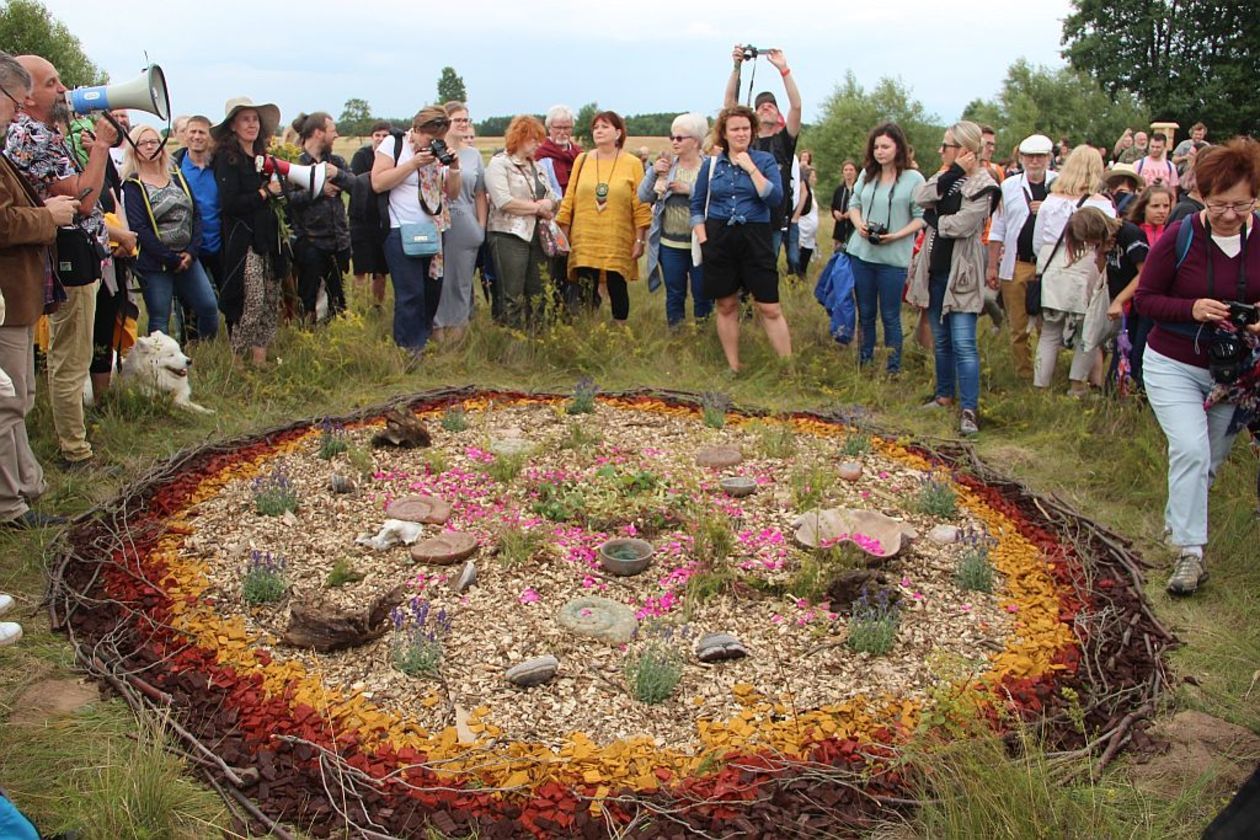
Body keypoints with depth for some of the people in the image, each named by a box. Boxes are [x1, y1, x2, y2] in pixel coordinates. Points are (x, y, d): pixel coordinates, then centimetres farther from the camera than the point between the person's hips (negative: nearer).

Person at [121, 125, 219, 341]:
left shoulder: (177, 177, 12)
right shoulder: (132, 185, -4)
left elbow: (195, 215, 7)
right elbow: (139, 228, -12)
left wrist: (191, 251, -7)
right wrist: (171, 259, -14)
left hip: (186, 258, 5)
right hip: (154, 264, -5)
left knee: (209, 307, 0)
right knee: (159, 319, -1)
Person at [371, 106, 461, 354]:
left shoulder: (438, 151, 11)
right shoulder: (393, 144, -4)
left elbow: (453, 194, 12)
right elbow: (378, 183, -14)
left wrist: (454, 169, -7)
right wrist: (414, 163, -17)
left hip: (432, 232, 6)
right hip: (402, 232, -6)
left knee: (433, 291, 10)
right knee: (411, 294, -7)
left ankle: (425, 341, 25)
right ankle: (410, 350, 2)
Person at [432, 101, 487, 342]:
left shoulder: (474, 154, 12)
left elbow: (480, 194, 14)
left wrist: (481, 227, 8)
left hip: (465, 225, 3)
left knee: (461, 281, 6)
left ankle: (457, 332, 14)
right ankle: (436, 329, 9)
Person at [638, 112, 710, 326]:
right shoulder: (666, 166, 8)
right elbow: (644, 197, 5)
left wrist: (690, 189, -20)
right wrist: (653, 173, -9)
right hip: (670, 244, 3)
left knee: (702, 295, 6)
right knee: (674, 295, 13)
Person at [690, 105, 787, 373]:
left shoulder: (765, 160, 3)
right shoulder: (712, 164, 8)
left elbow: (775, 199, -11)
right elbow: (697, 206, 12)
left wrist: (751, 168, -13)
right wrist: (702, 239, -1)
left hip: (755, 239, -2)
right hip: (718, 239, 2)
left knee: (769, 308, -5)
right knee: (726, 306, 8)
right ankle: (733, 368, 18)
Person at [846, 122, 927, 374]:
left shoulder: (913, 179, -6)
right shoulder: (867, 174, 8)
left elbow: (921, 218, -7)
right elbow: (854, 205, 16)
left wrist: (897, 235, -19)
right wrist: (858, 224, -4)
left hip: (893, 257, -4)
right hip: (861, 252, 4)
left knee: (890, 316, 2)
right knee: (865, 312, 14)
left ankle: (893, 369, 12)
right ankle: (863, 361, 26)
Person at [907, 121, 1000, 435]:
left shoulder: (982, 186, -11)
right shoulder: (948, 177, 10)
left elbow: (961, 225, -21)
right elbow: (921, 198, -7)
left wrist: (933, 219, -4)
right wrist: (952, 173, -14)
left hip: (961, 272, -7)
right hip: (935, 269, 7)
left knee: (963, 343, -12)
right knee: (940, 340, 16)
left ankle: (970, 410, -10)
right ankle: (944, 395, 29)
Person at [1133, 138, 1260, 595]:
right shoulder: (1179, 238, -15)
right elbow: (1145, 297, -8)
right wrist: (1192, 308, -26)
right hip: (1174, 365, -3)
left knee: (1210, 460, 15)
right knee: (1191, 449, -19)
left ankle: (1176, 524, 40)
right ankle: (1191, 553, -12)